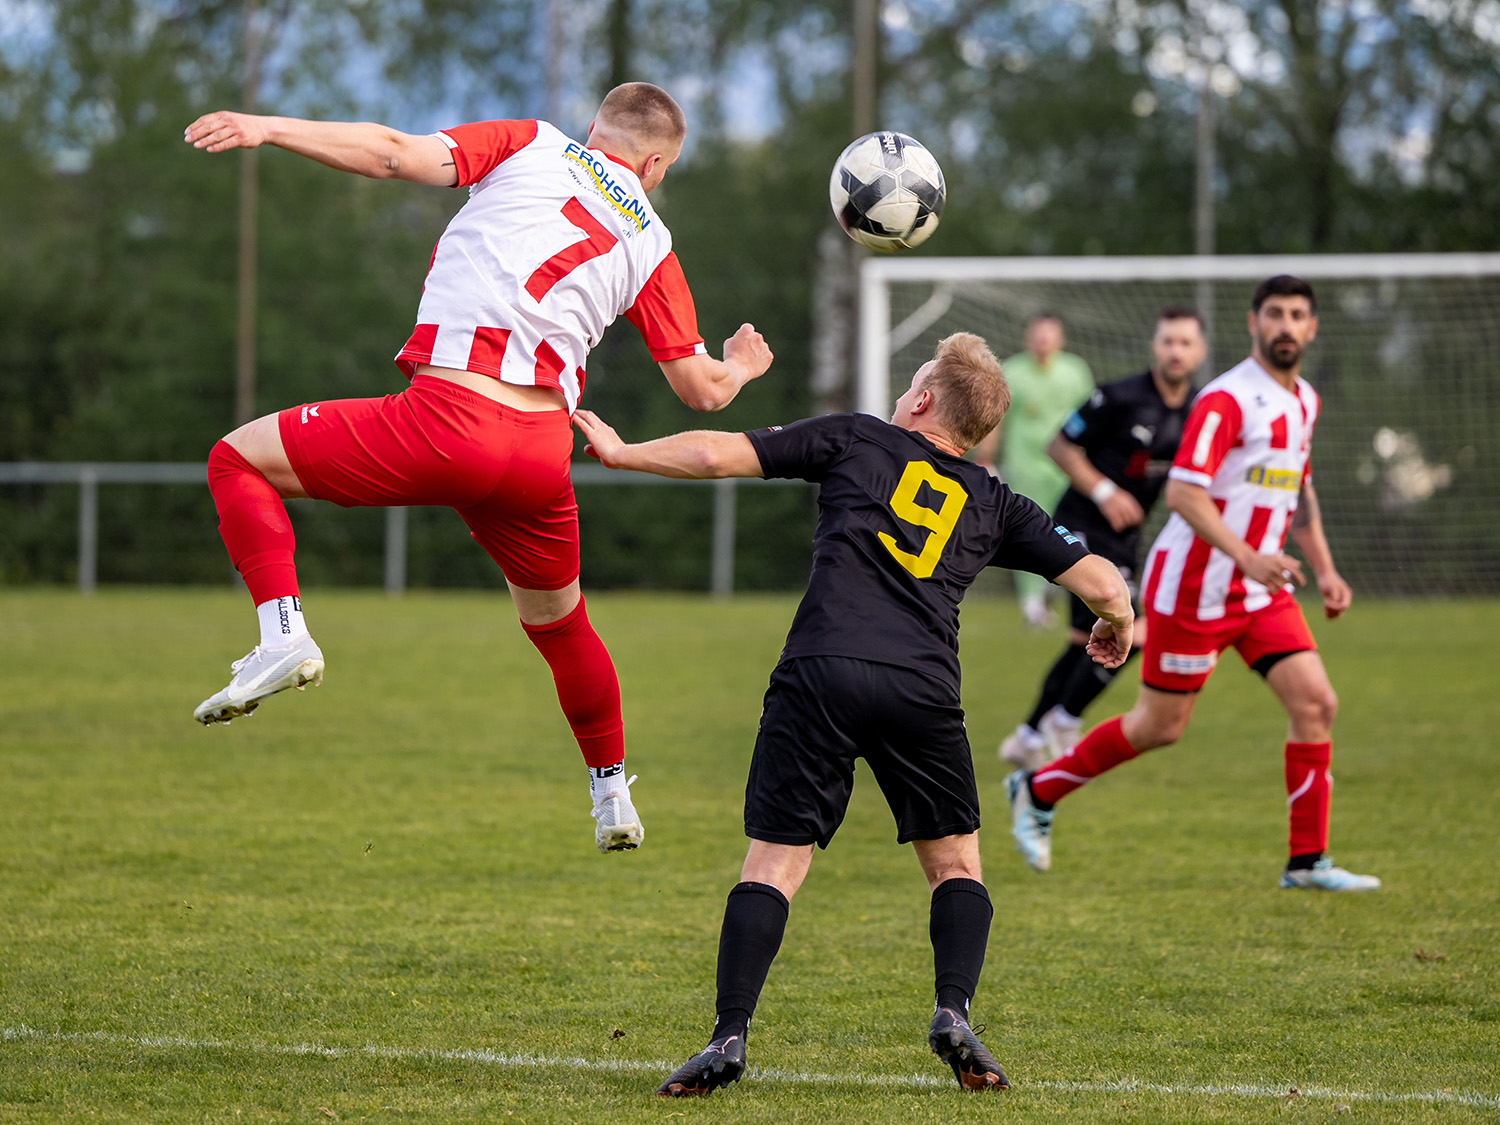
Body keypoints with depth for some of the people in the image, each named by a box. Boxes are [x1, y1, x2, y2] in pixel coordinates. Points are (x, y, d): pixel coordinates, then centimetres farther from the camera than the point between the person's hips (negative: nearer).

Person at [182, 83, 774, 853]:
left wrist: (265, 128, -3)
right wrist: (740, 368, 44)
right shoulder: (650, 244, 18)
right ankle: (612, 798, 41)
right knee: (558, 622, 30)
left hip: (446, 418, -4)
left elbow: (396, 155, -3)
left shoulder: (533, 148, 10)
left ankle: (283, 635, -12)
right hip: (543, 456, 5)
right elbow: (702, 390, 21)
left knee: (238, 459, 9)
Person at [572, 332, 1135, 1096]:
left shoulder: (855, 439, 17)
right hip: (922, 687, 1)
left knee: (773, 862, 1)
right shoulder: (993, 504, 20)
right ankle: (953, 1012, -3)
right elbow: (1102, 583, 18)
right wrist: (1119, 627, 42)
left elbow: (719, 455, 13)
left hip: (821, 669, -1)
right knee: (955, 861, 17)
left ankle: (729, 1037, -9)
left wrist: (621, 452, 28)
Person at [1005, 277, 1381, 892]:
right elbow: (1183, 493, -25)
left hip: (1262, 588, 8)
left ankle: (1307, 859, 0)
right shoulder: (1226, 399, -17)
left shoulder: (1304, 401, 11)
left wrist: (1324, 569, 15)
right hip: (1195, 588, -8)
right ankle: (1038, 790, 22)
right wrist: (1248, 558, -34)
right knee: (1160, 726, 1)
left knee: (1316, 702, -6)